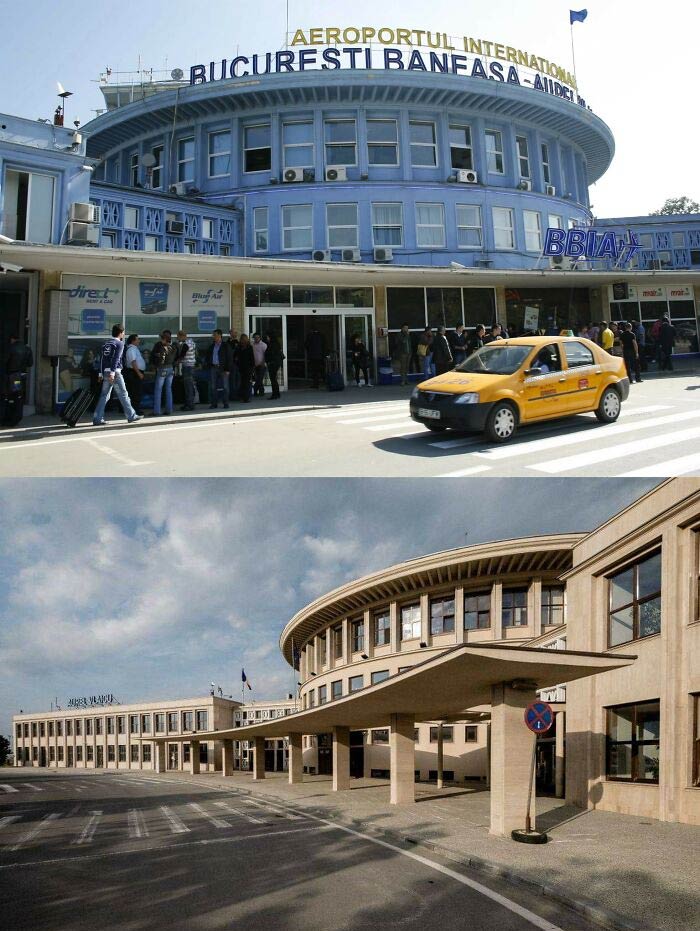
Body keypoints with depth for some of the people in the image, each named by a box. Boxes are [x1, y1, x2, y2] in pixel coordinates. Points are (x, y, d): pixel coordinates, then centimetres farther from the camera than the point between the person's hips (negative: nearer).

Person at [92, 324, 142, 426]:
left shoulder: (106, 343, 16)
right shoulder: (119, 343, -5)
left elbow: (101, 358, 14)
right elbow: (116, 358, -16)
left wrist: (101, 373, 16)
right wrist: (113, 372, -22)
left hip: (106, 372, 7)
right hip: (115, 372, -7)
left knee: (104, 395, 5)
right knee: (123, 394, 3)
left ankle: (97, 419, 0)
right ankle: (131, 416, 11)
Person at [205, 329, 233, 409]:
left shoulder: (226, 346, 0)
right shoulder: (212, 346, 14)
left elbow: (229, 358, -4)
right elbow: (208, 357, 21)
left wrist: (228, 369, -10)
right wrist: (209, 365, 6)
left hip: (223, 368, -4)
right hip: (213, 368, 4)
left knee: (225, 386, -2)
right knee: (213, 387, 3)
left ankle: (225, 403, 4)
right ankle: (213, 403, 8)